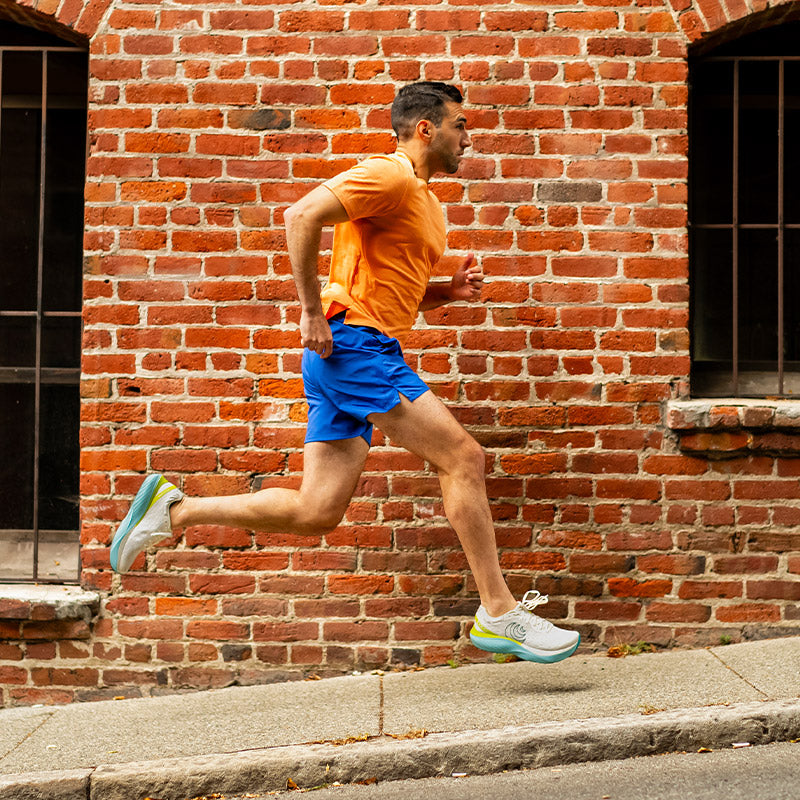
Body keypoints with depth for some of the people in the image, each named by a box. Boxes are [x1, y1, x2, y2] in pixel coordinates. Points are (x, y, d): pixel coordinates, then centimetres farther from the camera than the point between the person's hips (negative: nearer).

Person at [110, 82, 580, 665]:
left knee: (316, 512, 5)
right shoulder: (389, 176, -7)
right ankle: (499, 613, -6)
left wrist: (452, 290, 11)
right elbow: (302, 216, -19)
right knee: (464, 458, -11)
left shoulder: (426, 201, 24)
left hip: (369, 350, 10)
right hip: (354, 346, -10)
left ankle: (174, 509, 14)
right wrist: (313, 312, -19)